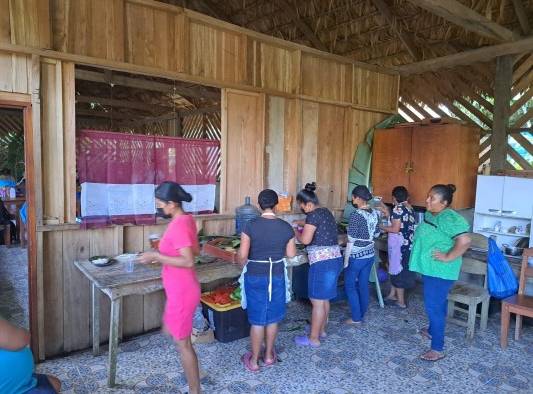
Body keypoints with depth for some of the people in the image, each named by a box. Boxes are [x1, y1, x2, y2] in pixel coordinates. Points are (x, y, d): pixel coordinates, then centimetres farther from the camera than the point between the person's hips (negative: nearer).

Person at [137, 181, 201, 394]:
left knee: (183, 343, 6)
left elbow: (188, 261, -29)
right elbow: (196, 250, 14)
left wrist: (157, 256, -24)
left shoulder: (178, 225, -24)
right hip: (180, 289, 10)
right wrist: (166, 250, 13)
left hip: (181, 292, -10)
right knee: (169, 331, 26)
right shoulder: (186, 219, 5)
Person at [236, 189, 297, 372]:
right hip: (277, 276, 2)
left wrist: (243, 263, 7)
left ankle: (254, 360, 23)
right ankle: (269, 355, 33)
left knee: (257, 319, 9)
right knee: (273, 318, 18)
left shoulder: (251, 226, -15)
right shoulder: (286, 227, -7)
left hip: (256, 276, -2)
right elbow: (291, 254, 2)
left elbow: (242, 256, -15)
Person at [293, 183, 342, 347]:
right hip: (335, 259, 10)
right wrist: (299, 222, 30)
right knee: (324, 299, 20)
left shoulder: (313, 215, -15)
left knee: (317, 301, 1)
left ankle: (313, 338, 12)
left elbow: (305, 240, -18)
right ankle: (321, 330, 34)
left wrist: (296, 232, 0)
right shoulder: (325, 212, 13)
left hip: (323, 262, -10)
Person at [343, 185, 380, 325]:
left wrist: (346, 260, -11)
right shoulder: (375, 213, 1)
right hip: (370, 254, 7)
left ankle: (356, 318, 14)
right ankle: (362, 314, 30)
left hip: (356, 256, -7)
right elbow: (375, 234, 11)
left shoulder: (356, 214, -21)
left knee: (350, 286, 9)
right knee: (363, 285, 18)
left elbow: (351, 240, -18)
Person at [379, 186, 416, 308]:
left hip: (399, 244, -9)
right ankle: (392, 295, 31)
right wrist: (387, 212, 19)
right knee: (396, 269, 19)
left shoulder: (398, 208, -17)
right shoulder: (409, 208, 9)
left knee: (398, 271, 2)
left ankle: (401, 302, 11)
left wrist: (382, 227, -6)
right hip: (407, 243, 9)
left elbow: (395, 229, -21)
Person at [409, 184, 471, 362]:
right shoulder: (430, 214, 6)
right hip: (431, 268, 10)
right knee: (437, 302, 24)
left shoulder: (448, 218, -24)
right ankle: (432, 330, 43)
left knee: (434, 306, -4)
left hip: (440, 271, -10)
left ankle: (437, 349, 7)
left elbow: (464, 241, -33)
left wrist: (448, 257, -25)